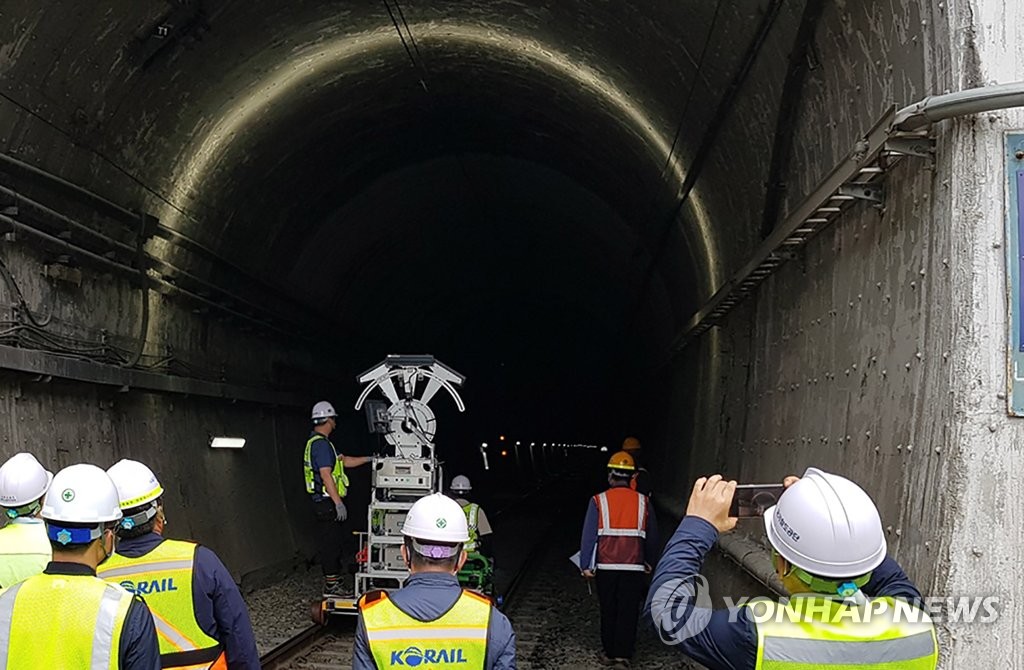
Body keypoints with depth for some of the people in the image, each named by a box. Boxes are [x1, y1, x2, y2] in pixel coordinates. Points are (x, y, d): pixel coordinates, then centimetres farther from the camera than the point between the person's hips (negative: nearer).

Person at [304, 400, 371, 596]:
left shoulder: (318, 442, 17)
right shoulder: (320, 444, -18)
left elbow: (344, 461, 22)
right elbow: (326, 475, -23)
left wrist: (369, 458, 19)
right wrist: (338, 503, -24)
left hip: (326, 503, 11)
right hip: (327, 503, -11)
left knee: (335, 542, 16)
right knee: (331, 543, -5)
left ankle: (334, 580, 23)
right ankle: (331, 585, 1)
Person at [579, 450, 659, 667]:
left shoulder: (598, 501, -5)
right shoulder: (643, 502, 0)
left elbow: (588, 535, -5)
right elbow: (652, 537, 7)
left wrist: (585, 565, 2)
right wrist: (649, 561, 20)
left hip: (606, 566, 0)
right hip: (634, 567, 1)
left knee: (608, 611, 11)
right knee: (629, 611, 8)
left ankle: (610, 653, 17)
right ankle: (623, 653, 8)